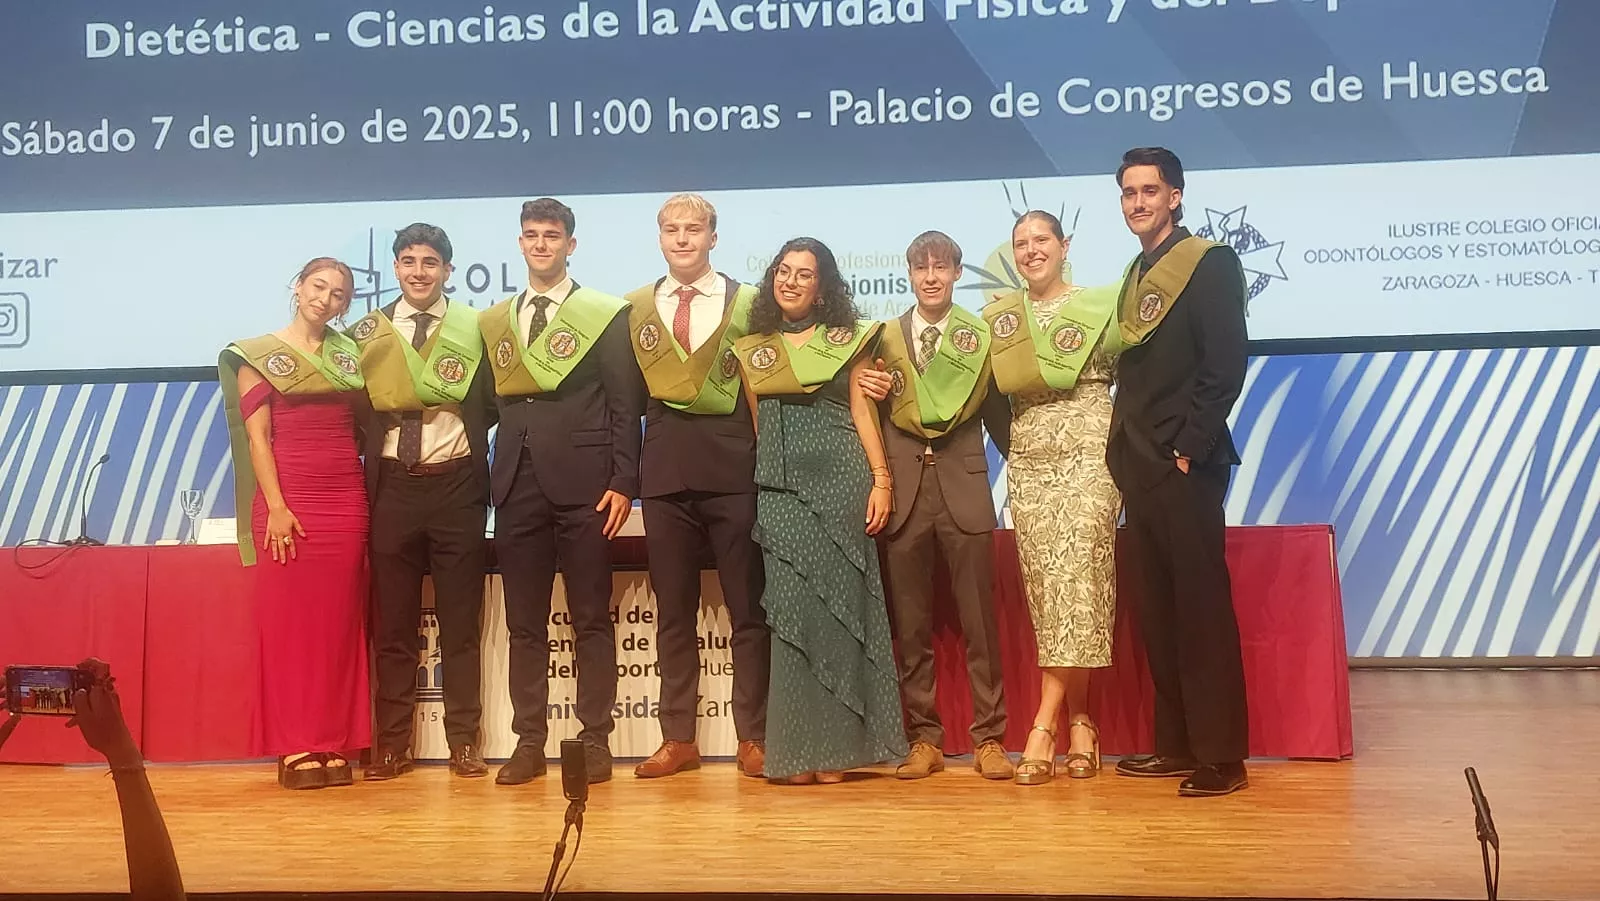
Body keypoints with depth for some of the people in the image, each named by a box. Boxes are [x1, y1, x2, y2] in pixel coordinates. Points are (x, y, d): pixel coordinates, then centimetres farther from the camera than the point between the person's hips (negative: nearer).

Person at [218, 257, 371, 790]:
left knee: (339, 624, 4)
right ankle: (293, 747, 5)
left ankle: (335, 744, 9)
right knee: (288, 622, 0)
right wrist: (276, 506, -13)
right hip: (288, 500, -3)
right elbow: (257, 436, -4)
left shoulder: (349, 353, 14)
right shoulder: (259, 355, 4)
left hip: (347, 501, 3)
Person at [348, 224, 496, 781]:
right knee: (392, 621, 6)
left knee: (460, 619, 4)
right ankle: (392, 743, 14)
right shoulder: (367, 332, 8)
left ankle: (464, 741, 10)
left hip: (455, 485, -1)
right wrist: (365, 471, -2)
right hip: (392, 487, 2)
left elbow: (490, 403, 6)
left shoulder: (475, 328, 4)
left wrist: (461, 427, -8)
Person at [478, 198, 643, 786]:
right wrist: (487, 478, 2)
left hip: (584, 485, -4)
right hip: (517, 485, 4)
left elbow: (625, 405, -2)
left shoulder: (605, 314, 3)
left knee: (591, 619, 2)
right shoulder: (493, 322, 15)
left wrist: (623, 483, -9)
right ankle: (529, 741, 14)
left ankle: (596, 740, 10)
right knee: (524, 623, 7)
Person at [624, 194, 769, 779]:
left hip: (734, 470, -2)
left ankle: (753, 737, 13)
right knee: (673, 610, 8)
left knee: (748, 607, 3)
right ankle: (678, 737, 17)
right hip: (665, 472, 2)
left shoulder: (747, 302, 4)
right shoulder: (636, 307, 11)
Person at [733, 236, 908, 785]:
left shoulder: (847, 339, 8)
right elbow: (755, 424, 13)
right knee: (792, 608, -2)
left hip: (841, 481, -1)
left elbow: (862, 414, 4)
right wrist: (754, 484, 5)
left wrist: (881, 479, -5)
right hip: (780, 488, 2)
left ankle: (837, 743, 6)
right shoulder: (751, 348, 13)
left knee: (840, 604, -1)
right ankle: (797, 747, 4)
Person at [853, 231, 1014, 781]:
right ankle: (923, 739, 16)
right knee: (910, 625, 6)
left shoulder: (981, 337, 7)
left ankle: (989, 738, 11)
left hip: (963, 486, -1)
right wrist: (869, 394, -11)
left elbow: (998, 416, 8)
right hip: (903, 489, 1)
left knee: (979, 620, 2)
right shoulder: (884, 338, 9)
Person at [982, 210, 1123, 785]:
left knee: (1077, 580, -12)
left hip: (1088, 455, -3)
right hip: (1028, 462, 3)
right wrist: (1011, 441, 5)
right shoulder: (998, 318, 12)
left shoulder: (1100, 306, 4)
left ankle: (1044, 726, -10)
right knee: (1046, 588, 0)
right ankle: (1079, 722, 8)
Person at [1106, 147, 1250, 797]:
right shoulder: (1137, 274, 18)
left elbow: (1225, 368, -14)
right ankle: (1176, 744, 19)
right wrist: (1126, 450, 9)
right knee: (1157, 612, 10)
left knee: (1203, 609, -4)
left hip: (1185, 467, -8)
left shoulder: (1210, 262, -5)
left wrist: (1187, 447, -16)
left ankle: (1223, 755, 3)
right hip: (1139, 467, 8)